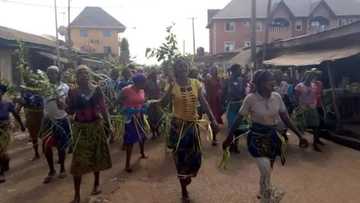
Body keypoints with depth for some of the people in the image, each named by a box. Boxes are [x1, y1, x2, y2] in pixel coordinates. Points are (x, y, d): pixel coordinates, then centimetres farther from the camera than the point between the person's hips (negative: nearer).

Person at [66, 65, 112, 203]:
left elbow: (103, 107, -3)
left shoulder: (96, 90, -4)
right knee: (78, 159, 1)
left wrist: (109, 124, -6)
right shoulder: (73, 92, -3)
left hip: (96, 125, 1)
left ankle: (96, 184, 36)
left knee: (96, 155, 13)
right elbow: (70, 111, 1)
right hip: (80, 127, 0)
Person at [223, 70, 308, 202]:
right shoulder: (251, 98, -18)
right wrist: (229, 137, -5)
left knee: (267, 171, 19)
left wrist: (299, 135, 0)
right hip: (256, 137, -5)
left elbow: (285, 118, 2)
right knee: (266, 171, -18)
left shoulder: (277, 97, -5)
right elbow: (239, 118, -10)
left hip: (272, 137, 5)